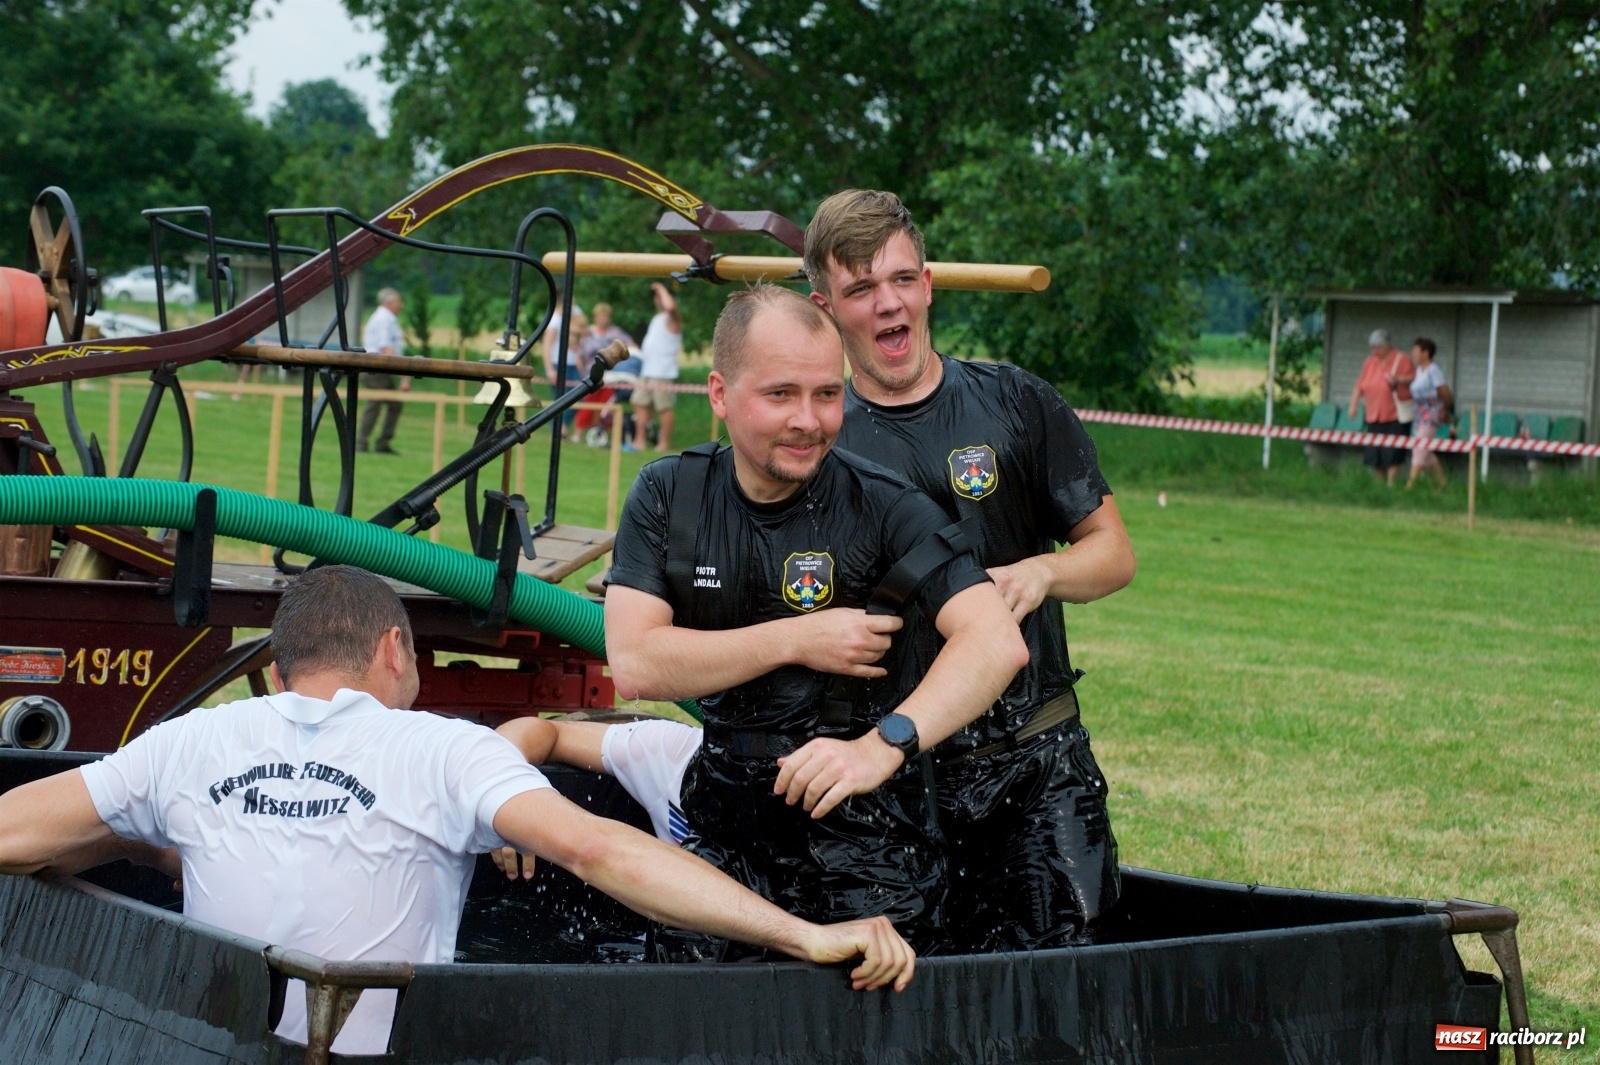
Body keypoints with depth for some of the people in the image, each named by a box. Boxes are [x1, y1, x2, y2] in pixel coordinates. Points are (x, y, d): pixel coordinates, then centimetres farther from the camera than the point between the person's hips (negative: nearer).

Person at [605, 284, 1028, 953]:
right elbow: (634, 665, -11)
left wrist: (883, 745, -39)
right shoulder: (666, 497, -1)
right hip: (726, 825, 3)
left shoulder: (884, 508, -11)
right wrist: (798, 639, -16)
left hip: (867, 843, -2)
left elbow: (997, 643, -24)